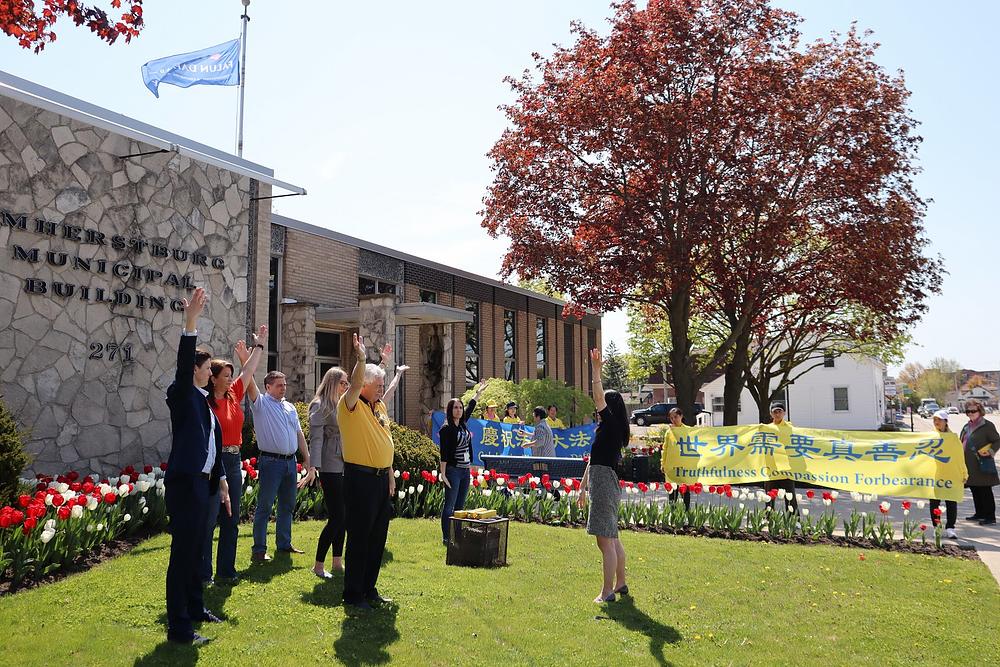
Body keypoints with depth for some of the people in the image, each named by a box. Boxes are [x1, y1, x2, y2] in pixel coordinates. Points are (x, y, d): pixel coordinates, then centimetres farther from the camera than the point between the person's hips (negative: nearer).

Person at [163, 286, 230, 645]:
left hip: (202, 482, 9)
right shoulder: (181, 394, -6)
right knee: (182, 552, -6)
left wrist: (221, 479, 20)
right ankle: (178, 626, -1)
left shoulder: (203, 401, 17)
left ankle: (195, 608, 30)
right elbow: (183, 363, -25)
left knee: (195, 549, 18)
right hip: (184, 482, -9)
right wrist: (190, 321, -37)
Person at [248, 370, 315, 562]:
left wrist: (308, 462, 13)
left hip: (290, 462, 7)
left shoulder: (290, 407, 16)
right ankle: (259, 549, 2)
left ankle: (284, 544, 24)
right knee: (264, 506, -3)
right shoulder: (261, 403, -1)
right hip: (270, 461, -6)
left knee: (287, 506, 13)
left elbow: (299, 435, 17)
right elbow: (250, 384, -16)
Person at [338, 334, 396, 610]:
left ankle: (369, 589, 26)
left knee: (377, 537, 14)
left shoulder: (380, 407, 14)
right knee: (359, 538, -2)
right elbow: (355, 384, -32)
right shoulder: (351, 405, -9)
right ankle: (352, 595, 9)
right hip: (360, 478, -8)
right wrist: (361, 358, -40)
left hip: (381, 478, 8)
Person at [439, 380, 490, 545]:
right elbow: (444, 453, -15)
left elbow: (471, 407, 26)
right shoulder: (446, 429, -12)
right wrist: (443, 474, -18)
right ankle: (446, 537, 3)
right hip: (453, 471, -7)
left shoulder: (463, 423, 9)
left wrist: (479, 392, 34)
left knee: (460, 505, 11)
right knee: (450, 505, -3)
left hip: (465, 470, 7)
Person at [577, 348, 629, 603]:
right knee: (612, 538, 18)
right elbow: (593, 460, 22)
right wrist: (583, 487, 25)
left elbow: (599, 397, -21)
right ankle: (620, 584, 29)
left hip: (604, 484, -10)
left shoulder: (612, 424, -9)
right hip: (601, 483, 10)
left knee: (605, 540, -7)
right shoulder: (605, 428, 18)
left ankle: (607, 592, -4)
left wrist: (596, 369, -19)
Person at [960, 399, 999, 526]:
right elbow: (962, 443, 23)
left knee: (985, 490, -3)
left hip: (982, 465, -8)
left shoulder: (987, 425, -8)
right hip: (969, 464, 8)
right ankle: (980, 513, 25)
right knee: (975, 490, 14)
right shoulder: (967, 426, 15)